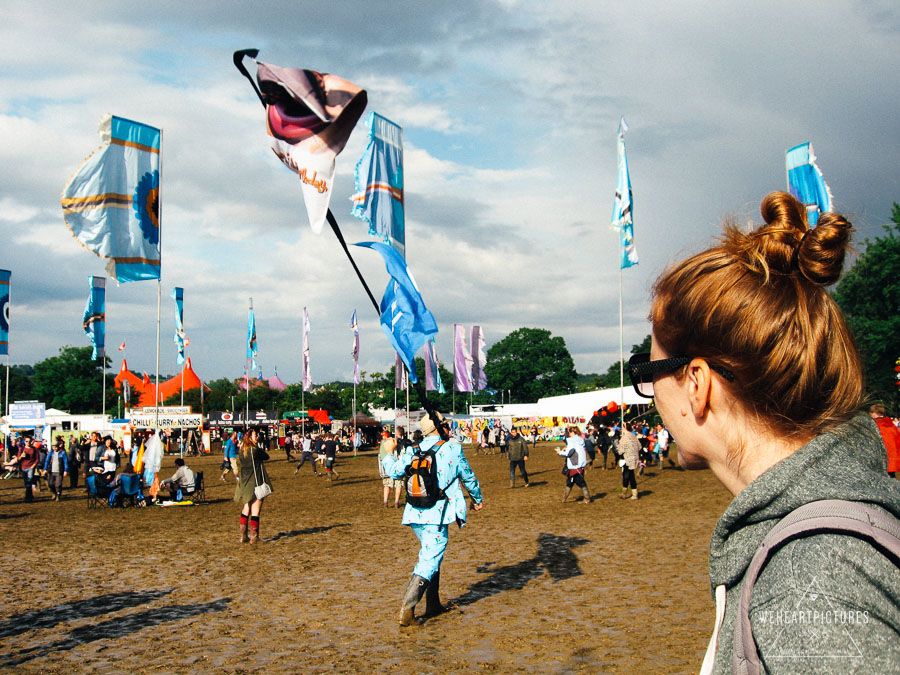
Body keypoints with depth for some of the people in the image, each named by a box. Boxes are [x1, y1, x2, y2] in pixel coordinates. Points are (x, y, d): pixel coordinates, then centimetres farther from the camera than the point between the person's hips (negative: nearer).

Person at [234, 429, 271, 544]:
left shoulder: (242, 451, 5)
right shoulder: (255, 450, -16)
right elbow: (266, 456, -1)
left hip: (244, 484, 7)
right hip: (256, 485, -7)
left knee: (245, 510, 15)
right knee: (255, 510, -1)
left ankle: (243, 536, 17)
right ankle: (254, 537, 0)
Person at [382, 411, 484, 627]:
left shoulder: (413, 451, 7)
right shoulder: (453, 448, -2)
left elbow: (393, 471, 7)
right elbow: (468, 477, 6)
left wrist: (389, 452, 27)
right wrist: (477, 499, 23)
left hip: (415, 514, 6)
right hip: (438, 514, -6)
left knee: (430, 555, 22)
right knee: (429, 560, -6)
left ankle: (433, 604, 27)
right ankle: (408, 604, -20)